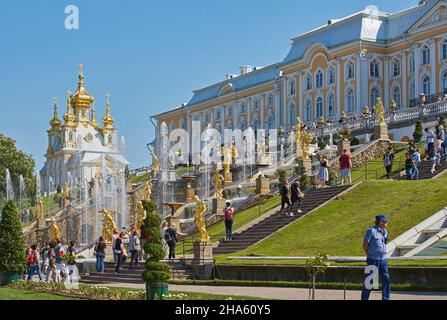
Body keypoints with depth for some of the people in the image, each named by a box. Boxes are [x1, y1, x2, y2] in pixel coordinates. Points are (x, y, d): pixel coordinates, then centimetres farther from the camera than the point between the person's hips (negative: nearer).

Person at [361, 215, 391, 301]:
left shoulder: (385, 231, 11)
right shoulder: (371, 231, -9)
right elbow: (365, 245, -6)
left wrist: (384, 254, 13)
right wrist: (370, 256, -2)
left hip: (383, 259, 6)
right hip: (373, 260, -6)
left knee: (386, 279, 5)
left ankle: (386, 298, 13)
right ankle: (364, 298, 10)